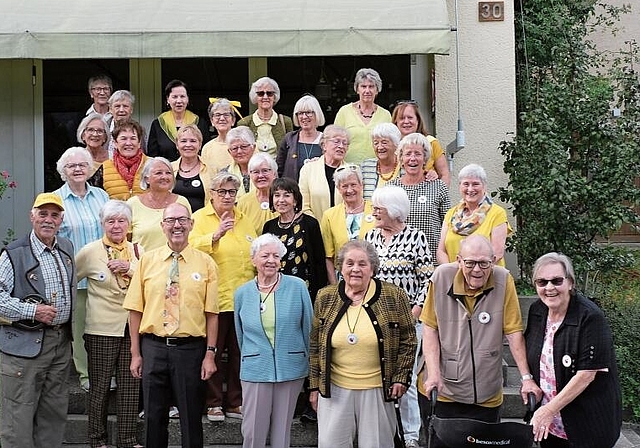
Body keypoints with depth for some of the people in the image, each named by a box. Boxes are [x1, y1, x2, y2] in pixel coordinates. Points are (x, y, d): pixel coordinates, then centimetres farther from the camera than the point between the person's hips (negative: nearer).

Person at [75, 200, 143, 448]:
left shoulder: (137, 251, 8)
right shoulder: (90, 251, -3)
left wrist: (130, 269, -11)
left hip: (133, 327, 3)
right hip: (102, 330, -3)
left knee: (130, 384, 8)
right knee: (100, 385, 5)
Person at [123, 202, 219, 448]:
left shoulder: (205, 263, 0)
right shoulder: (147, 260, 4)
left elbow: (211, 313, -1)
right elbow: (136, 309, 4)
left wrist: (210, 354, -5)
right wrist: (136, 353, 2)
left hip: (191, 347, -1)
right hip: (153, 347, 1)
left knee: (191, 417, 7)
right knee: (153, 416, 10)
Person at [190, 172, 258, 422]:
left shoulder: (244, 220, 13)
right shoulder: (200, 218, -2)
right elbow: (192, 248, -19)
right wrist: (216, 235, -33)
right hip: (214, 297, -5)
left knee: (239, 352, 10)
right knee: (213, 352, 3)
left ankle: (235, 402, 19)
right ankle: (214, 403, 13)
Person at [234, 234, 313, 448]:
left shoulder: (297, 287, -4)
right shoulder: (242, 293, 3)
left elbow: (308, 327, 3)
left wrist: (306, 361, 7)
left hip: (291, 370, 0)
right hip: (255, 371, 1)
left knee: (282, 429, 10)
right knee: (253, 430, 2)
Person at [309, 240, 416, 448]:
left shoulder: (394, 297, -5)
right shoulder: (325, 298, 2)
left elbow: (408, 340, 2)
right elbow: (315, 345, 8)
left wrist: (401, 377, -4)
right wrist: (315, 385, 7)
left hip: (378, 389, -2)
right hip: (334, 389, 2)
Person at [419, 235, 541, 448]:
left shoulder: (503, 280, -8)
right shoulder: (441, 276, -7)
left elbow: (514, 332, -5)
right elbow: (430, 327, -3)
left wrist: (526, 377, -9)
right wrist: (433, 373, -11)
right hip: (441, 390, 0)